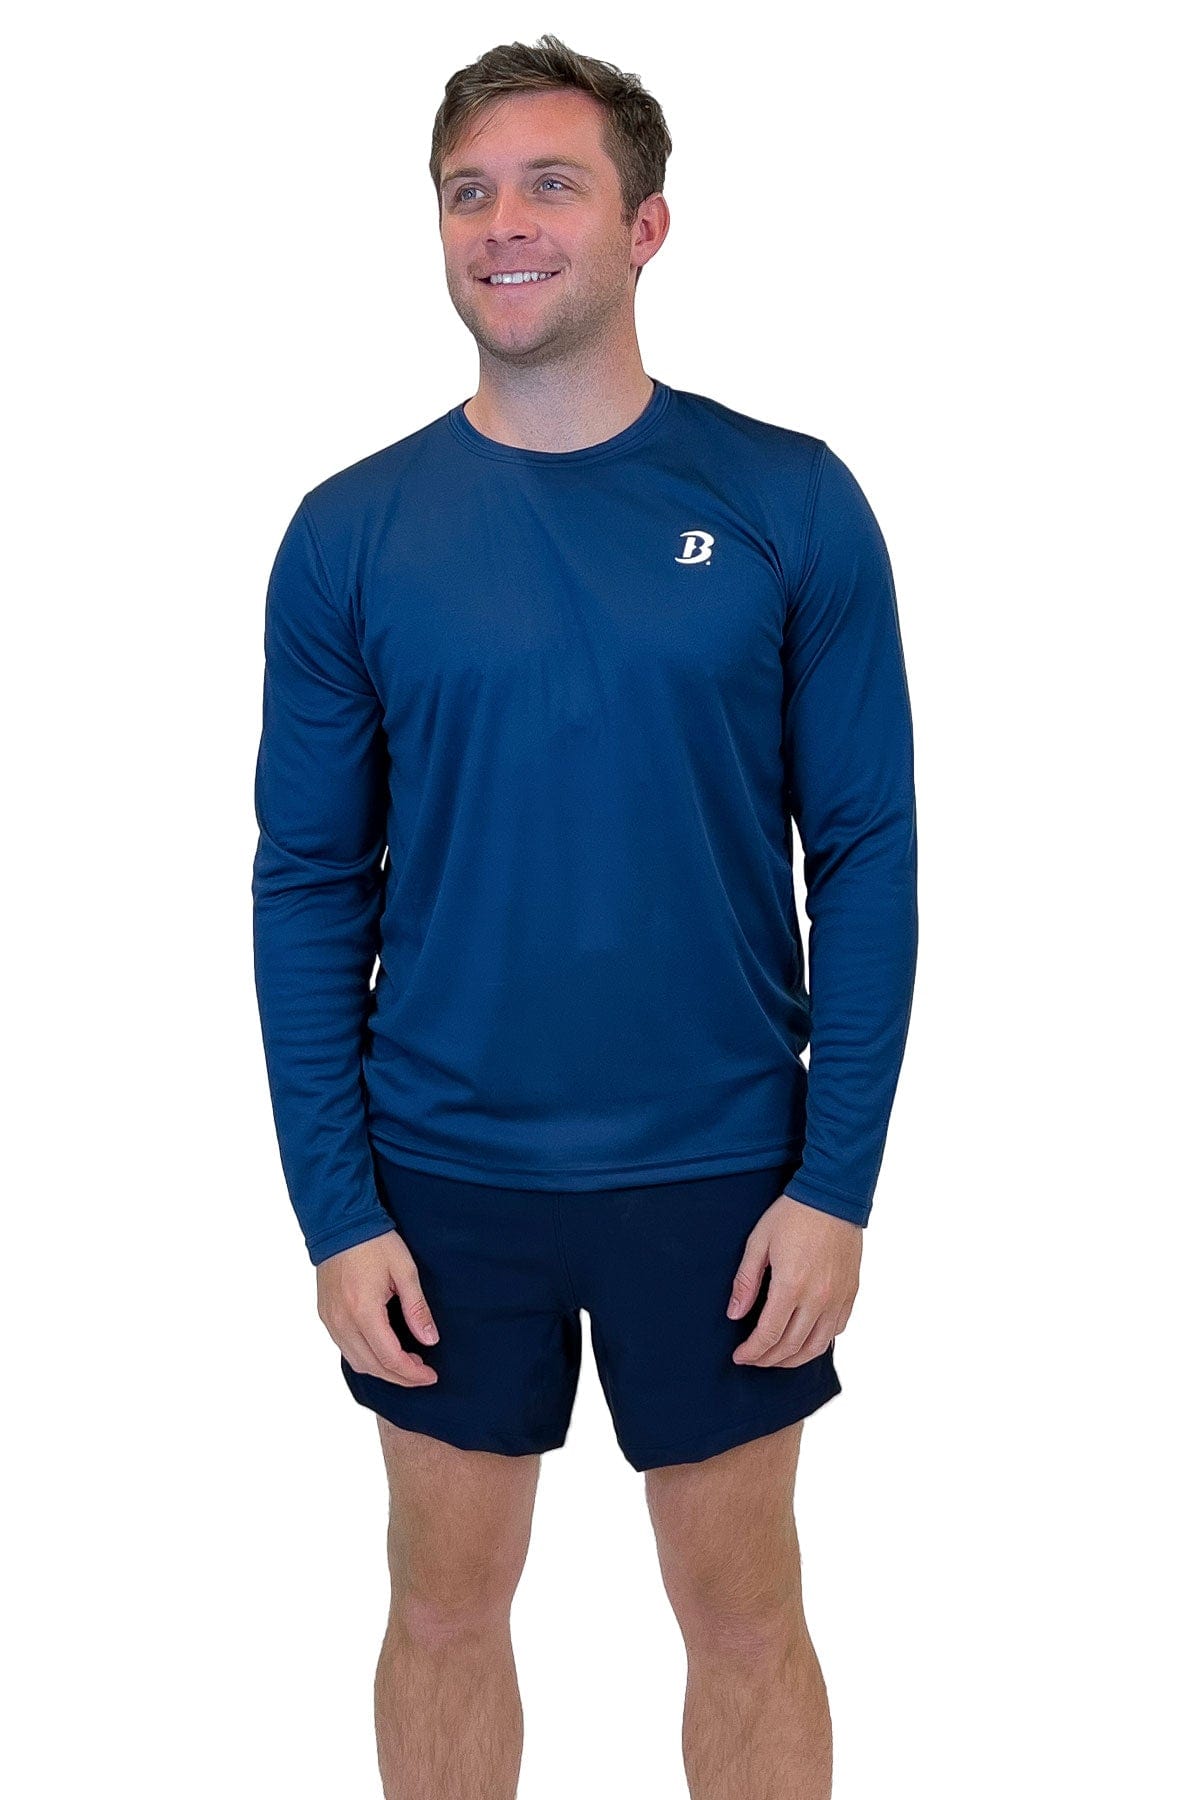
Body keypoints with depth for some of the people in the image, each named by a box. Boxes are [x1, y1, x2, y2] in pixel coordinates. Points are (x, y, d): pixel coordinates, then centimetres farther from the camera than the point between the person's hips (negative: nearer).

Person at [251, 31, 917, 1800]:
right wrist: (335, 1207, -5)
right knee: (448, 1596, 15)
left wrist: (838, 1181, -9)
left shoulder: (788, 502, -6)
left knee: (744, 1607, 13)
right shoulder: (352, 531, -3)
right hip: (444, 1180, 1)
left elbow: (867, 854, -4)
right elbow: (308, 886, 0)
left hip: (720, 1172, -1)